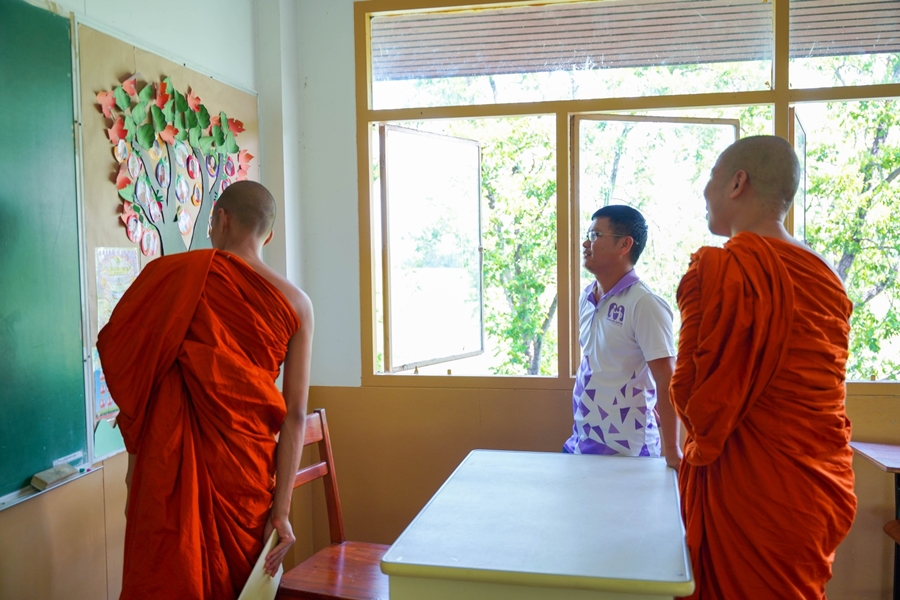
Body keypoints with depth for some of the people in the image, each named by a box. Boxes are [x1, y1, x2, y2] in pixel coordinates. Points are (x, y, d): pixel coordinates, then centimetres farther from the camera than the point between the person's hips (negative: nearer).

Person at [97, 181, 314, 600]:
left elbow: (131, 372, -2)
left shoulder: (173, 274, -5)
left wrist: (135, 462, 10)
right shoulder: (295, 303, -1)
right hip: (247, 469, 2)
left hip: (173, 464, -2)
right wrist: (281, 508, 0)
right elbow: (294, 415, -4)